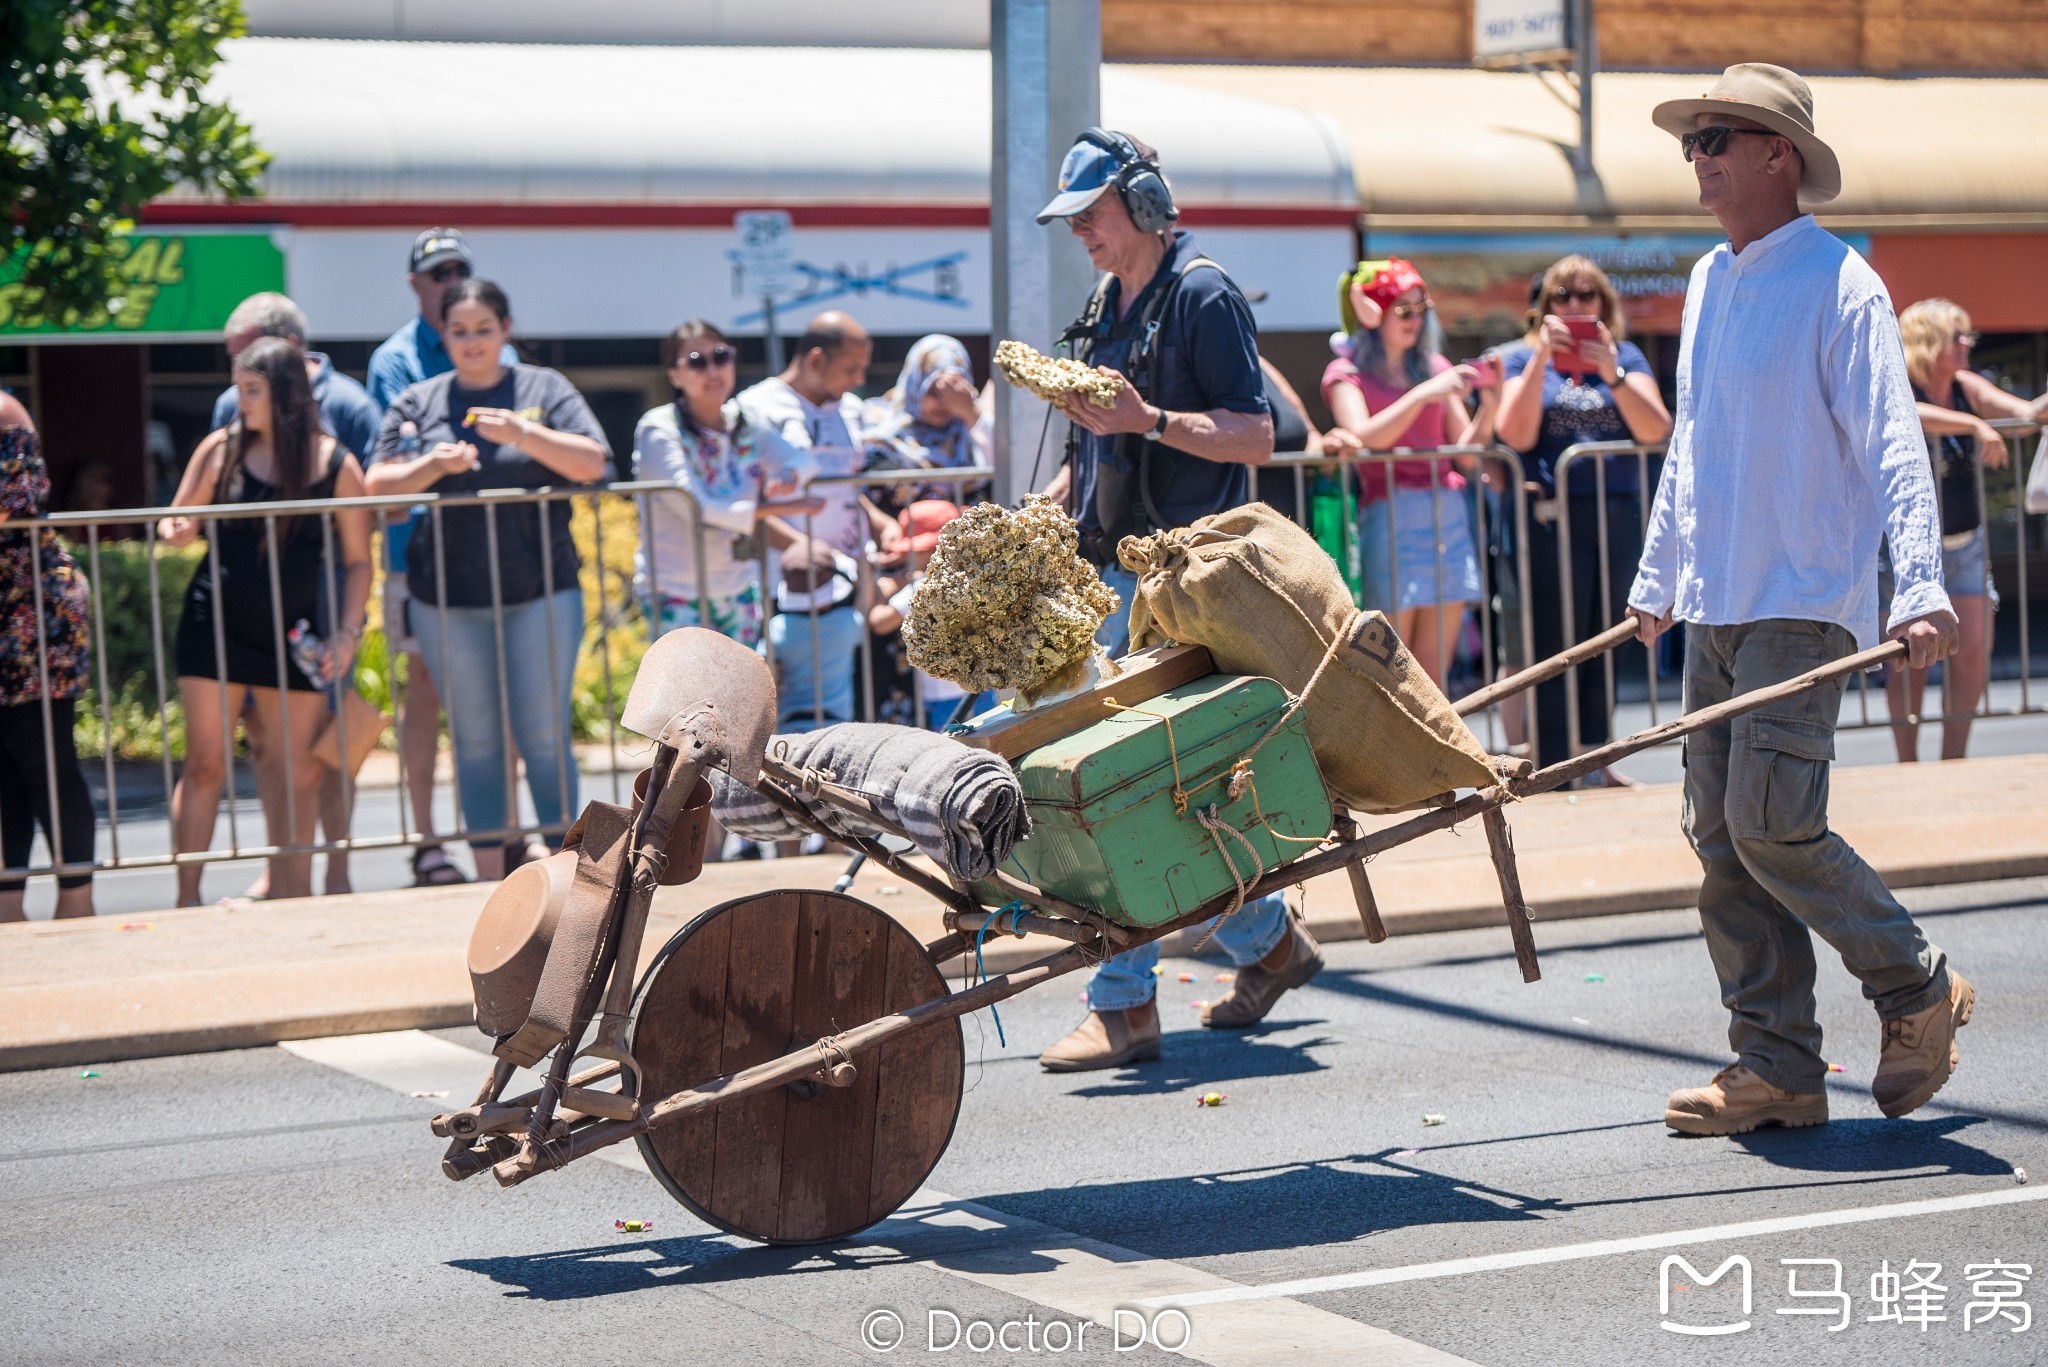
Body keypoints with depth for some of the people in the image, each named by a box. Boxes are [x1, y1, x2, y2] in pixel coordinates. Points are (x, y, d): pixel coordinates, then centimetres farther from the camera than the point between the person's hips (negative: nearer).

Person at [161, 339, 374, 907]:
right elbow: (180, 522, 8)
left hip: (292, 633, 0)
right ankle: (186, 897, 3)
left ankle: (293, 891, 13)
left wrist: (348, 632, -7)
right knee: (205, 763, -1)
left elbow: (358, 560, 2)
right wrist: (175, 532, -16)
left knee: (298, 771, 3)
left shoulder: (334, 465, -3)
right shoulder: (222, 449, -1)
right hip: (215, 625, 0)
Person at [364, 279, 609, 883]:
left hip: (541, 589, -2)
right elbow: (378, 487, 3)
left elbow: (593, 463, -5)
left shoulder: (545, 390, 6)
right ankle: (490, 869, 10)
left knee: (544, 735, -2)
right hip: (448, 599, 2)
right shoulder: (417, 403, 10)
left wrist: (524, 434, -19)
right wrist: (434, 465, -15)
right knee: (476, 738, 5)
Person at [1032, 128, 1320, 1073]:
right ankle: (1268, 943, 25)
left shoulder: (1202, 294, -8)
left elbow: (1255, 437, -13)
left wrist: (1150, 420, -24)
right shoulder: (1108, 304, 18)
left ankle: (1126, 1005, -9)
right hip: (1114, 570, 9)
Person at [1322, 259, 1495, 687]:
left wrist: (1488, 407, -3)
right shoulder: (1347, 373, 4)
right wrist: (1423, 395, -21)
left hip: (1448, 518, 5)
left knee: (1431, 683, 4)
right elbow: (1363, 437, -15)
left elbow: (1464, 455, 13)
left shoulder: (1435, 367, 16)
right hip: (1391, 518, -5)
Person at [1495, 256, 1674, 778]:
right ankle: (1554, 769, -4)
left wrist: (1612, 373, -16)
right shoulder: (1521, 357, 6)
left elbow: (1656, 430, -3)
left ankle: (1595, 761, 16)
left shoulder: (1625, 355, 10)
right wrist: (1541, 358, -14)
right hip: (1553, 515, -3)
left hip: (1621, 515, 3)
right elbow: (1516, 435, -8)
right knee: (1554, 648, -5)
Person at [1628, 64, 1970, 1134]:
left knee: (1772, 824, -14)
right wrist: (1655, 582, 27)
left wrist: (1922, 585, -25)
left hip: (1805, 604, -8)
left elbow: (1892, 444, -14)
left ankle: (1918, 990, 7)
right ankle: (1776, 1068, 10)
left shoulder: (1837, 285, -9)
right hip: (1714, 607, 8)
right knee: (1721, 836, 4)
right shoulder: (1708, 283, 15)